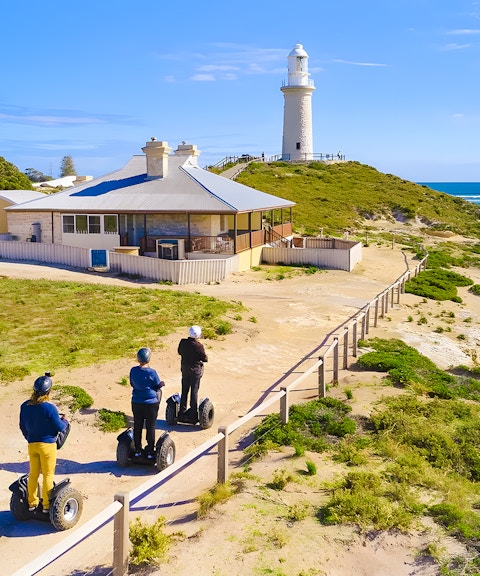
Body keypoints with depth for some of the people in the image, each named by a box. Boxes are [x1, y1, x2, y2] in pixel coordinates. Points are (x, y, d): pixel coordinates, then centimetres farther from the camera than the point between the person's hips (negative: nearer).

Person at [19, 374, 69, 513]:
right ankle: (46, 505, 12)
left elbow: (22, 426, 9)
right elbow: (59, 427, -12)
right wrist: (65, 421, 9)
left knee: (33, 474, 17)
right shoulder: (49, 407, -20)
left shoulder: (25, 406, -3)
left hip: (32, 444, 5)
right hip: (47, 444, -5)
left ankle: (32, 503, 26)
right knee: (48, 475, 6)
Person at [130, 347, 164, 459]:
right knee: (150, 427, 7)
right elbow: (158, 386, -7)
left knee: (137, 426, 13)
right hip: (151, 403, -4)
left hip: (136, 402, 4)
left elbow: (132, 384, 8)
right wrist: (161, 384, 13)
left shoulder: (133, 371, -5)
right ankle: (150, 452, 13)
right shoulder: (152, 372, -17)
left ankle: (137, 451, 21)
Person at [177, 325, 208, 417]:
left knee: (184, 390, 16)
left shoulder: (183, 342, -9)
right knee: (194, 391, 6)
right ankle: (193, 412, 12)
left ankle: (182, 410, 24)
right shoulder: (199, 346, -24)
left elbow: (179, 352, 8)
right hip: (195, 369, -4)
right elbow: (205, 359, -14)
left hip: (185, 369, 5)